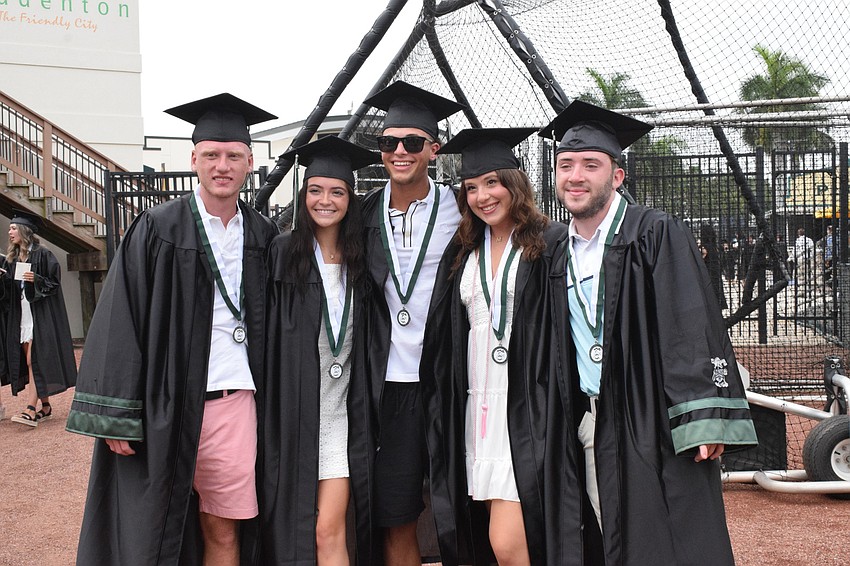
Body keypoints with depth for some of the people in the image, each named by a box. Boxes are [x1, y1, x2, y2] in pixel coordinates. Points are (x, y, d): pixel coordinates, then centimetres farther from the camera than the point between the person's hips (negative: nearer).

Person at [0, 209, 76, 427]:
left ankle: (30, 410, -19)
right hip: (20, 316, 7)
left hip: (39, 315, -7)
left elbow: (54, 282, -6)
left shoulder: (42, 254, -6)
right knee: (29, 363, 7)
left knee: (33, 361, -13)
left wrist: (36, 280, -23)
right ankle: (45, 406, 14)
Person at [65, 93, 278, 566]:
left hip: (232, 400, 2)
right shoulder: (158, 229, -2)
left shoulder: (264, 237, 8)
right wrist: (116, 415, -10)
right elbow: (119, 321, -5)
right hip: (163, 403, -2)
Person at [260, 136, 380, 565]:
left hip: (340, 413, 2)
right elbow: (269, 334, -2)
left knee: (328, 531, -3)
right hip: (292, 412, -1)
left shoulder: (359, 259, 8)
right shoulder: (283, 252, -1)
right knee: (292, 531, 6)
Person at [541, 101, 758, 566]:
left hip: (651, 424, -5)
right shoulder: (561, 257, 13)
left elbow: (696, 328, -13)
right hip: (589, 427, 6)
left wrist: (704, 419, -21)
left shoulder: (656, 235, -6)